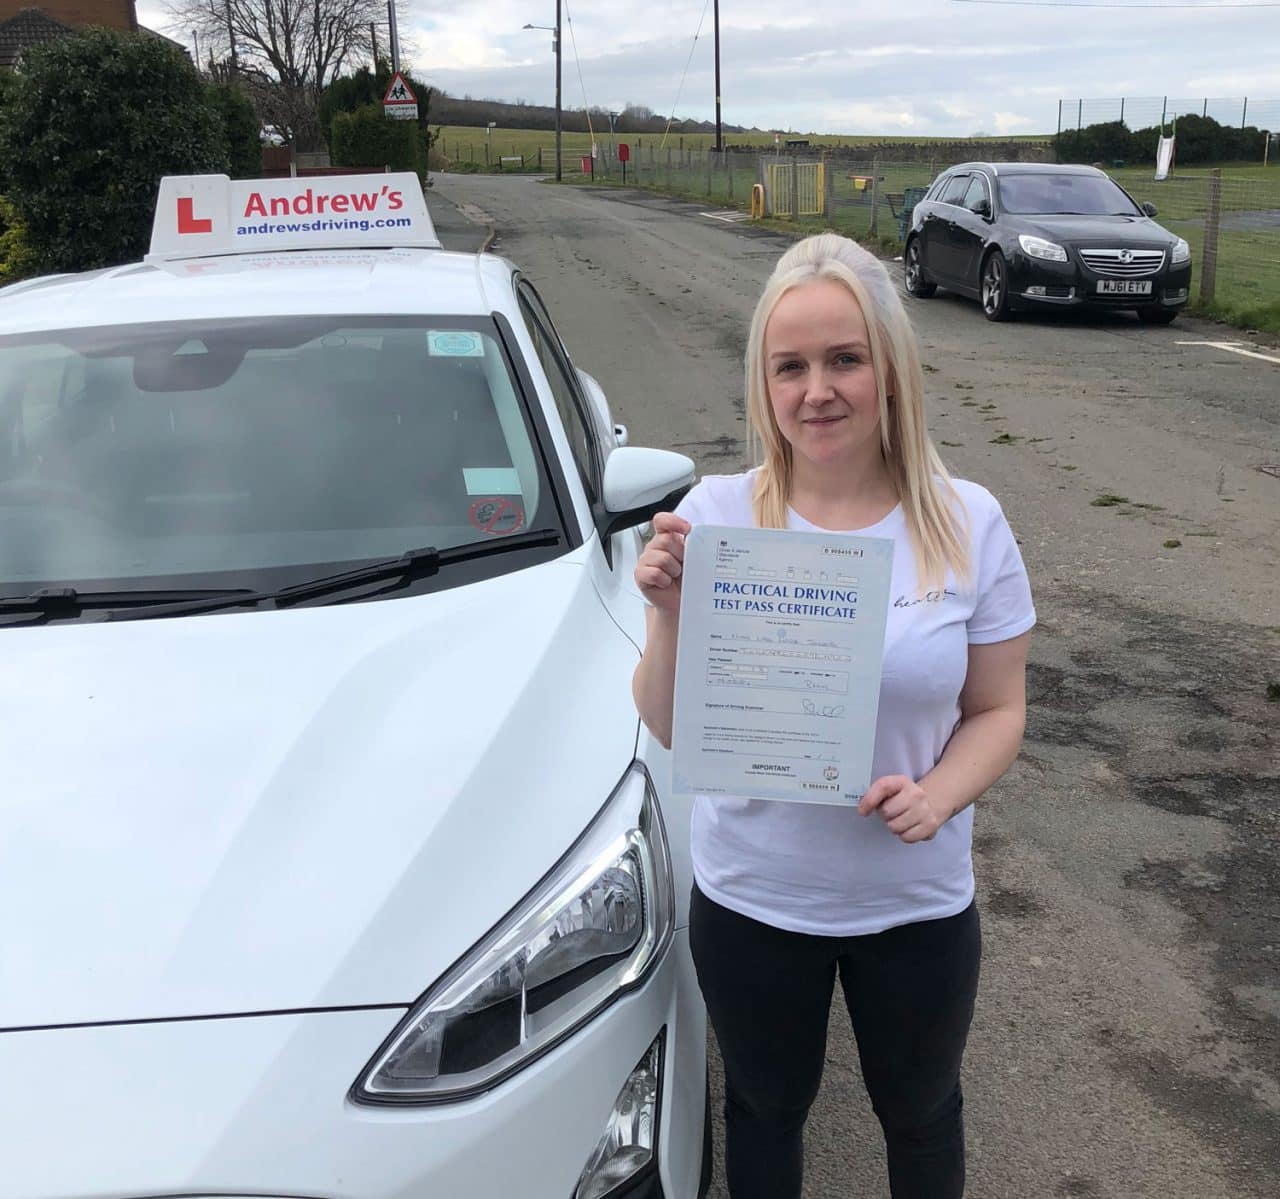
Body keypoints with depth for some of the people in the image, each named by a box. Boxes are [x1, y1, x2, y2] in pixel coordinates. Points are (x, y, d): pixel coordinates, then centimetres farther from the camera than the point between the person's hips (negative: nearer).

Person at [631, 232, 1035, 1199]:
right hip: (750, 900, 0)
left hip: (917, 902, 1)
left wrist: (939, 795, -21)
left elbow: (998, 711, -2)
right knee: (766, 1111, 24)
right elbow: (671, 729, -9)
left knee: (921, 1116, 26)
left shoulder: (967, 524, -11)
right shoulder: (713, 515, -13)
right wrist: (670, 617, -27)